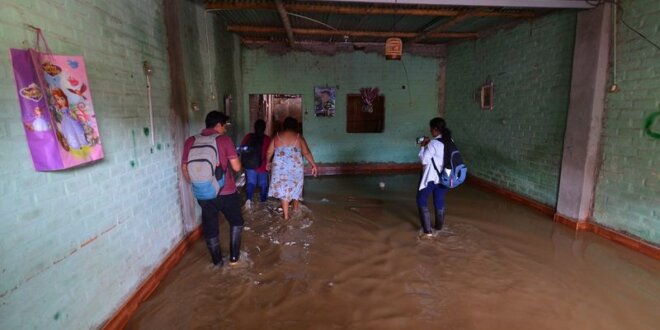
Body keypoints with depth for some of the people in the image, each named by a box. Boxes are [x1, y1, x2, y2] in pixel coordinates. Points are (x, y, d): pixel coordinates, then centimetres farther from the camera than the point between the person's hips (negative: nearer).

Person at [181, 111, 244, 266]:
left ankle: (217, 261, 31)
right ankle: (234, 256, 25)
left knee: (210, 228, 17)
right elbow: (237, 167, -13)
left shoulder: (190, 142, 1)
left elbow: (184, 168, 7)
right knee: (236, 223, 20)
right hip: (226, 192, -3)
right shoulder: (224, 140, -11)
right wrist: (234, 157, 8)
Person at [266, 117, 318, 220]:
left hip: (280, 167, 0)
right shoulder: (298, 137, -2)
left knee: (283, 189, 5)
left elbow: (269, 152, 7)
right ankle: (296, 207, 39)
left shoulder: (277, 136, 2)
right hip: (295, 167, 0)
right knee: (295, 185, 22)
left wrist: (268, 162, 23)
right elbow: (306, 152, -9)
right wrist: (313, 165, -4)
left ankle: (286, 214, 5)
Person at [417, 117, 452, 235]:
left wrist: (423, 146, -5)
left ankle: (427, 230, 6)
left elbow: (424, 160, -15)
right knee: (439, 202, 21)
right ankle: (439, 226, 34)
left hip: (431, 178, -7)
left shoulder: (433, 143, -20)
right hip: (444, 178, 7)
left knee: (422, 201, 7)